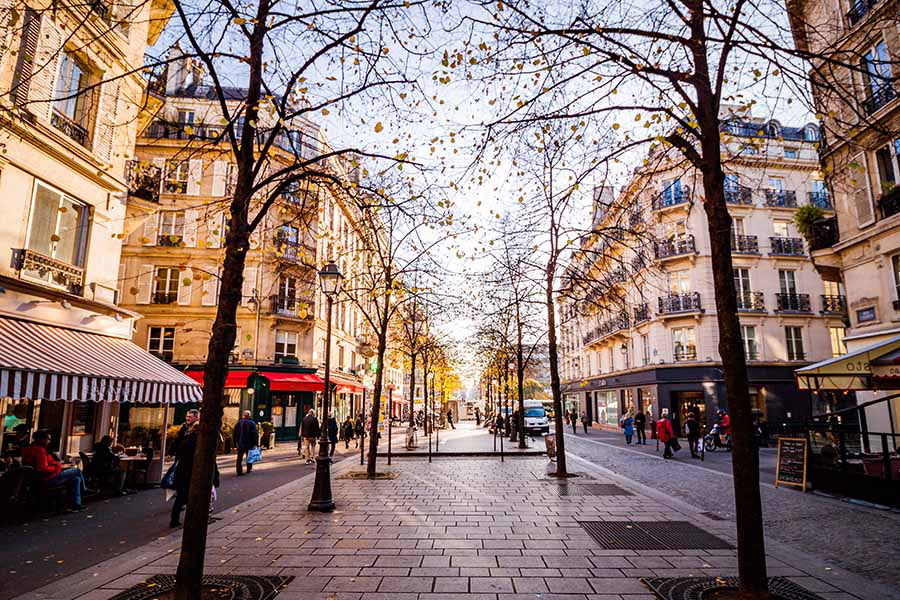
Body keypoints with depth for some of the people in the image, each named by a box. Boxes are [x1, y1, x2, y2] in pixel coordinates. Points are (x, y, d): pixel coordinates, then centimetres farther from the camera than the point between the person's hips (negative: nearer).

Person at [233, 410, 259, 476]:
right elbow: (255, 434, -11)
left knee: (239, 458, 6)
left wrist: (235, 443, 14)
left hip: (240, 444, 2)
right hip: (249, 444, -2)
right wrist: (255, 443, -7)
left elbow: (235, 434, 9)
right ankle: (249, 469, 19)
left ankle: (239, 471, 2)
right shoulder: (252, 423, -8)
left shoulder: (238, 423, 4)